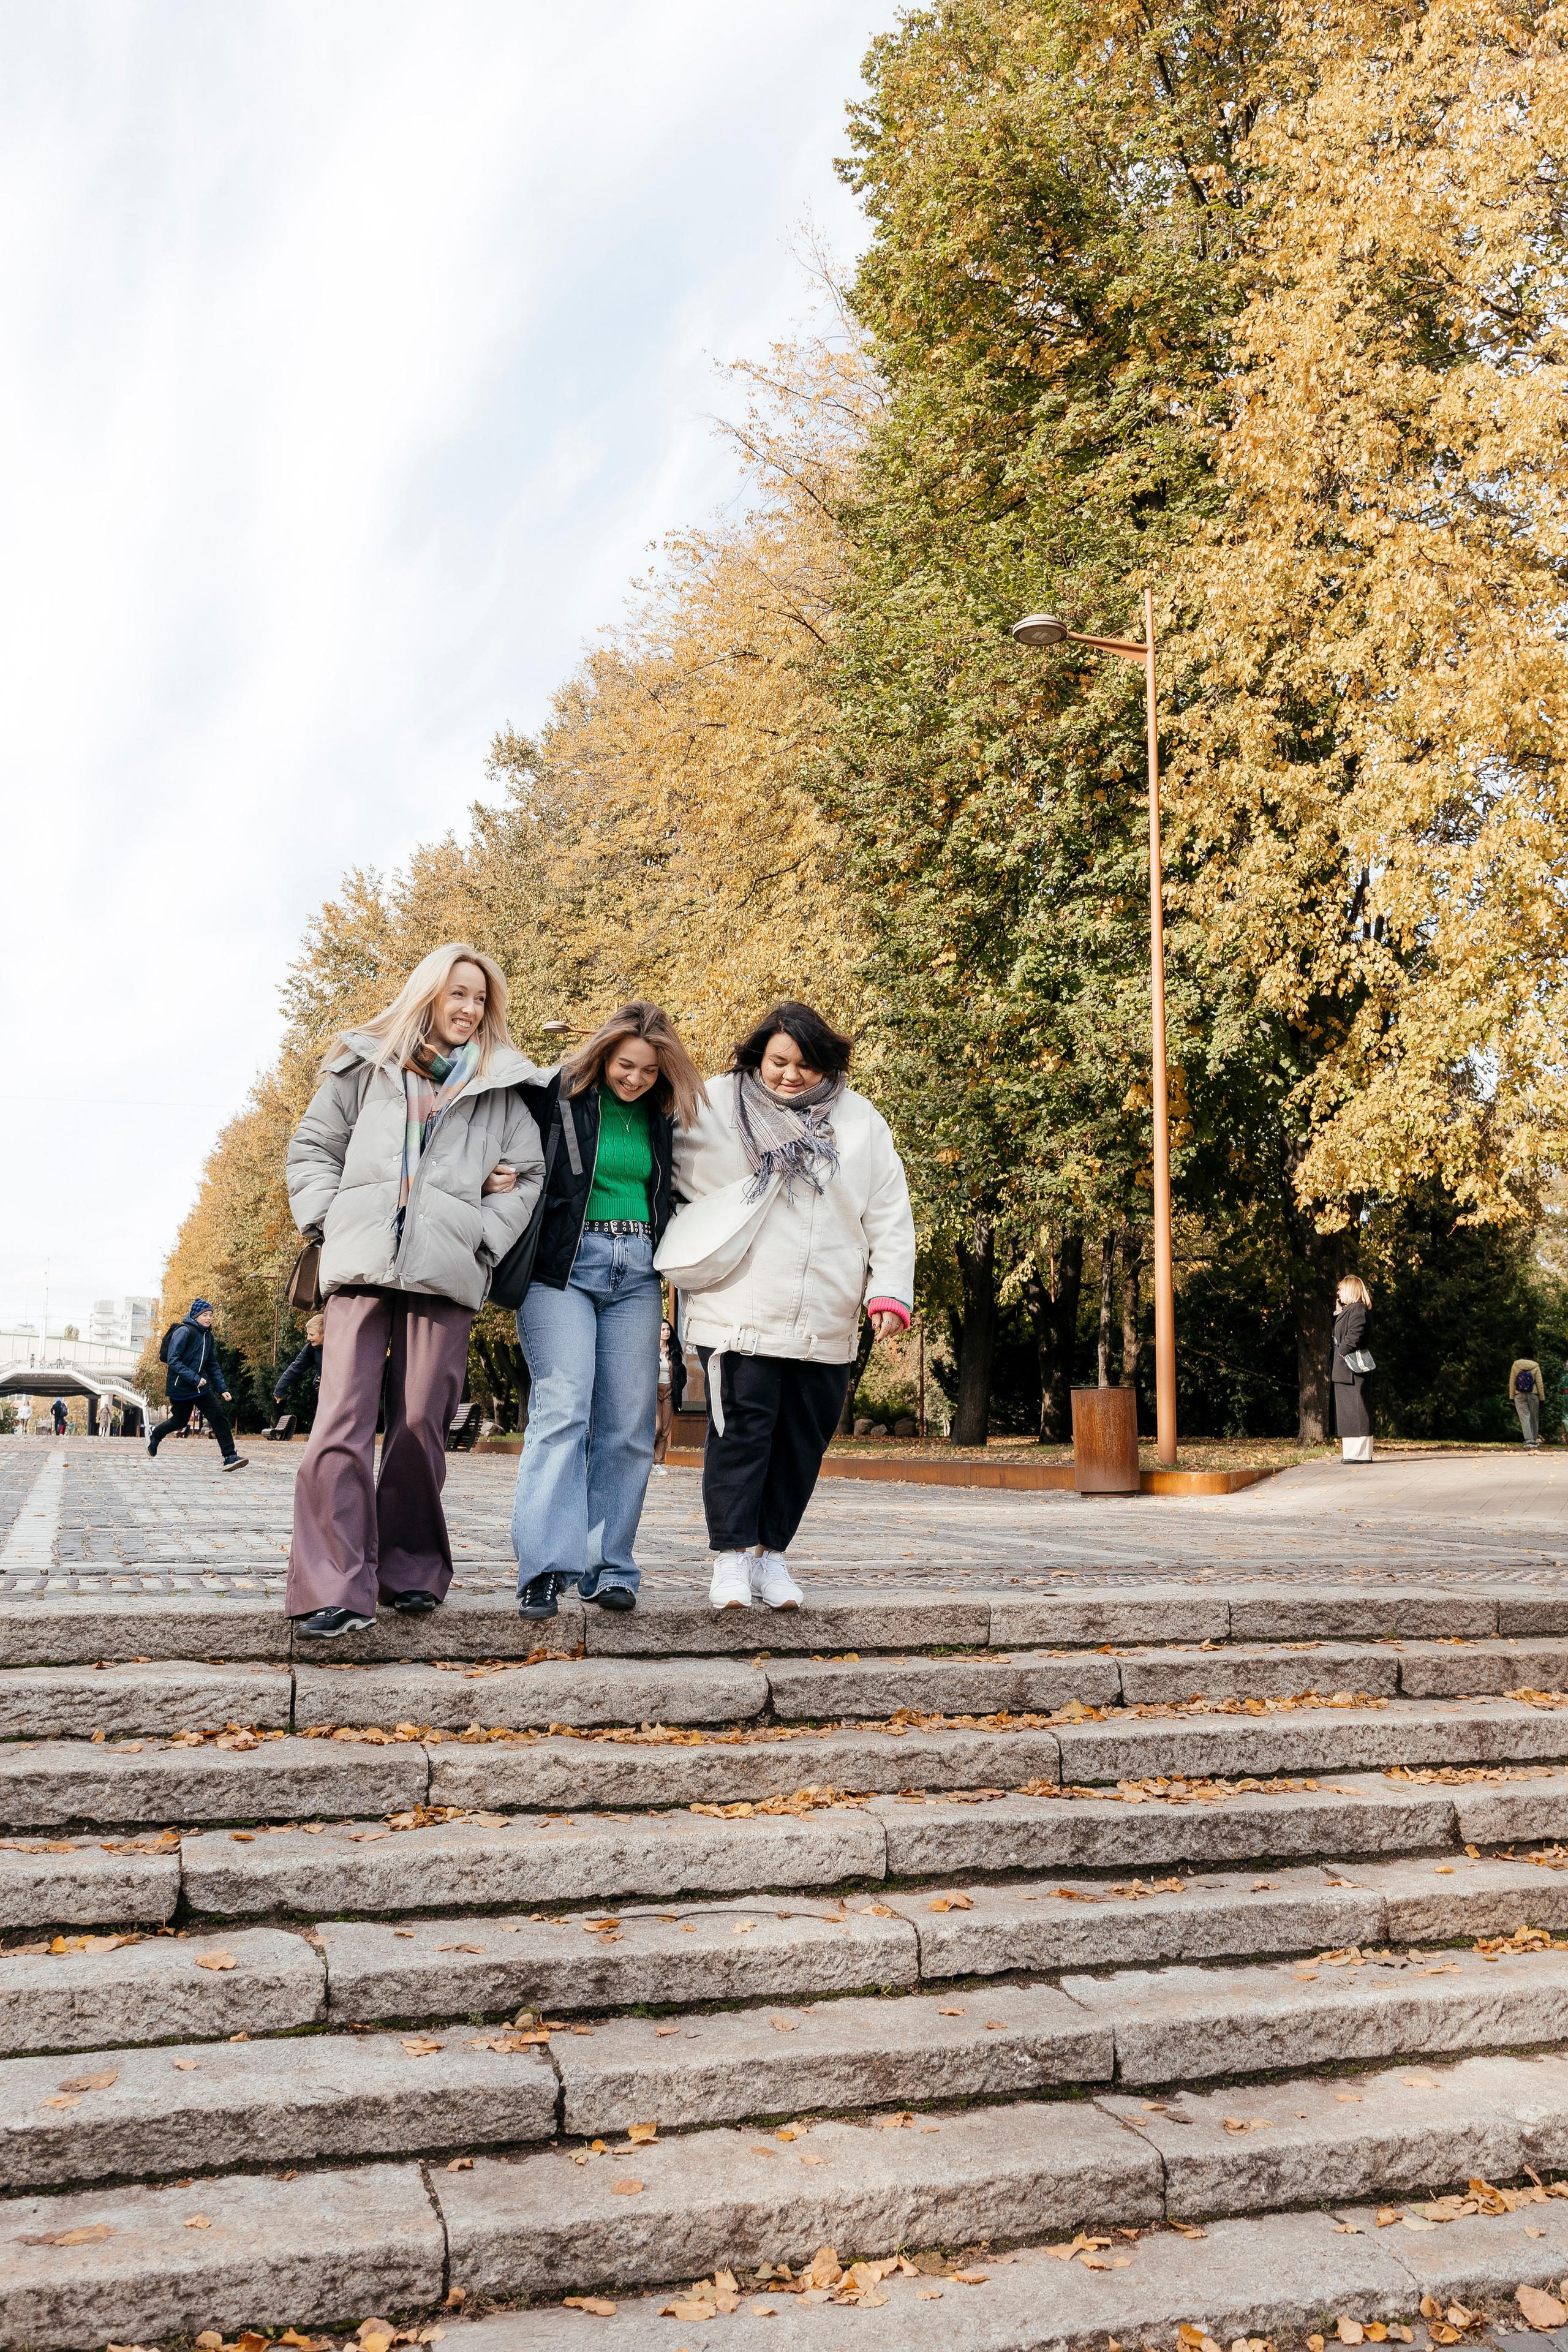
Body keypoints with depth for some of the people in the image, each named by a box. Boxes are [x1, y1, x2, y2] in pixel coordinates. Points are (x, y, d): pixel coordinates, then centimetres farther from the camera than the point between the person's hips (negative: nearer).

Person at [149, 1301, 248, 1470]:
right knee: (179, 1422, 9)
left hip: (202, 1387, 6)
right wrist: (194, 1378, -25)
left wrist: (222, 1389, 9)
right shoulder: (184, 1332, -14)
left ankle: (230, 1457, -11)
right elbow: (173, 1361, -20)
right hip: (180, 1388, -6)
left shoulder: (208, 1337, 10)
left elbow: (213, 1366, 16)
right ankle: (154, 1437, 40)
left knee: (219, 1417, -8)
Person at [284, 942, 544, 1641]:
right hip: (361, 1264, 0)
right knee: (343, 1419, -10)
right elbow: (312, 1147, 17)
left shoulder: (500, 1084, 16)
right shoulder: (365, 1065, 15)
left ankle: (411, 1571, 15)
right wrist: (329, 1219, 3)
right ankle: (332, 1590, -11)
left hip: (443, 1270, 1)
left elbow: (526, 1177, 15)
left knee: (421, 1422, -1)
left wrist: (483, 1240, 2)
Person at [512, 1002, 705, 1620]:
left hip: (636, 1273, 5)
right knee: (563, 1408, -15)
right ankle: (546, 1567, -16)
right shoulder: (557, 1095, -3)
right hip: (564, 1265, -4)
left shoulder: (663, 1117, 11)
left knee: (627, 1423, 3)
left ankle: (607, 1568, 10)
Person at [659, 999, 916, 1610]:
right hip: (741, 1312, -3)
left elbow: (890, 1215, 8)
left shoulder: (859, 1122, 10)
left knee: (804, 1439, 8)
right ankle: (732, 1556, 4)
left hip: (826, 1324, 3)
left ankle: (771, 1553, 20)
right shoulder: (718, 1107, 4)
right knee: (741, 1428, -5)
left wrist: (890, 1293, 0)